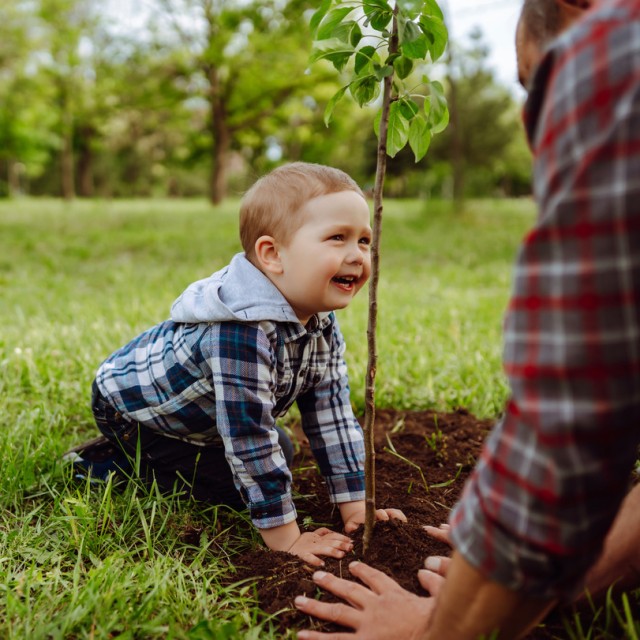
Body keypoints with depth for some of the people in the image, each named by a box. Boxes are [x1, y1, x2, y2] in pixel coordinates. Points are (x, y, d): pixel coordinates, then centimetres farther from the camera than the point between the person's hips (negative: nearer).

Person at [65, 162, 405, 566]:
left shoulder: (323, 326, -14)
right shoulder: (242, 332, -43)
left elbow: (333, 416, -9)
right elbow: (249, 439, -40)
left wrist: (355, 502, -9)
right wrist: (283, 537, -32)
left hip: (194, 409, 8)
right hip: (127, 404, -8)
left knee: (281, 452, 11)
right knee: (230, 486, -14)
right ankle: (102, 461, 2)